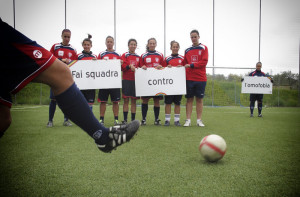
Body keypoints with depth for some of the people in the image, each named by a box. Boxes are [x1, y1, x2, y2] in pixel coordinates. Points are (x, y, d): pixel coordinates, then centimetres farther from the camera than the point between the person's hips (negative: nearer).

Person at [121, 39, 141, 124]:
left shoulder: (138, 57, 14)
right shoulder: (124, 55, 4)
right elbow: (122, 67, -6)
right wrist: (129, 66, -22)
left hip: (135, 80, 3)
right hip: (126, 80, -3)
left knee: (134, 100, 5)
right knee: (126, 100, -2)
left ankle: (133, 119, 11)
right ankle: (125, 119, 3)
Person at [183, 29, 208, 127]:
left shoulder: (204, 48, 4)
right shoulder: (187, 50, 13)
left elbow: (204, 61, -7)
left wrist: (191, 65, -14)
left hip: (200, 78, -2)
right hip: (189, 78, 2)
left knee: (199, 99, 3)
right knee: (189, 99, 2)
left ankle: (199, 120, 10)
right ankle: (188, 120, 5)